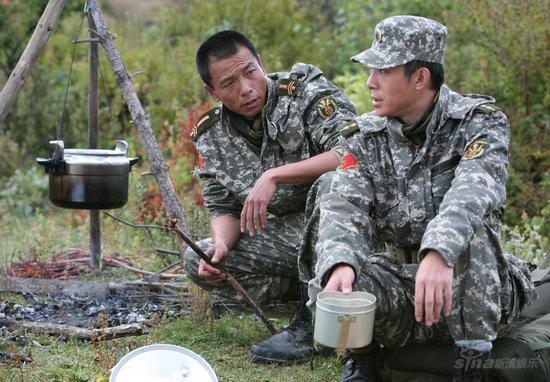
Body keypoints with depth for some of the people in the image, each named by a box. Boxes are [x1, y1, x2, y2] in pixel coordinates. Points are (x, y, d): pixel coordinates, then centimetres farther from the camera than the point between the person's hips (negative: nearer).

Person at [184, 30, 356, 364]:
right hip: (287, 237, 6)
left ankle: (312, 323, -22)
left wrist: (274, 176, -33)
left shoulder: (306, 90, -14)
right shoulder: (212, 136, 2)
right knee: (199, 262, -9)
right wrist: (222, 244, -20)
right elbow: (223, 207, 4)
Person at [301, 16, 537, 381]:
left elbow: (473, 192, -30)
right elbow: (345, 207, -15)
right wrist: (340, 262, -38)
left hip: (474, 293, -3)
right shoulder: (366, 137, 3)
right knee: (330, 279, -26)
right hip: (403, 289, 3)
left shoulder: (480, 123, -9)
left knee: (470, 226, -34)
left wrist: (440, 253, -51)